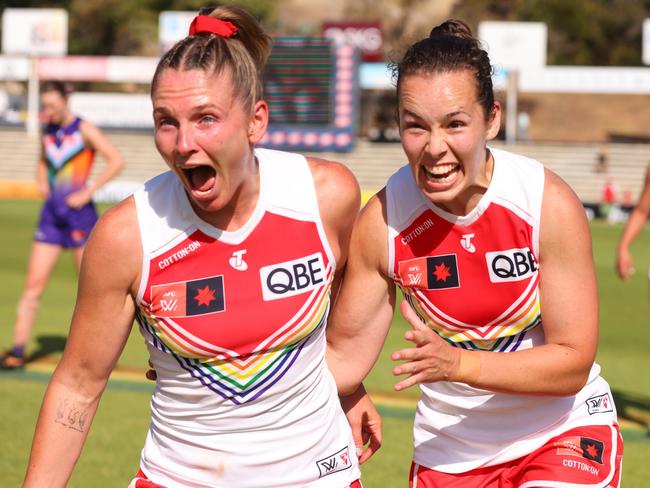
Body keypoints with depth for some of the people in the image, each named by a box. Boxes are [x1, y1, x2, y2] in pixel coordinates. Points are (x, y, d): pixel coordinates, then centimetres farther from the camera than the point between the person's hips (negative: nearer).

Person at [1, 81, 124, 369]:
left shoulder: (83, 130, -7)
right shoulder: (48, 131, 12)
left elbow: (116, 161, -14)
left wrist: (87, 191, -16)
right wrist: (42, 182, 11)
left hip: (79, 214, -5)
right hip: (52, 214, 5)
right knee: (33, 285, -3)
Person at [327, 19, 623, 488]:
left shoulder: (551, 205, -21)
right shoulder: (381, 222, -16)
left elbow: (573, 364, -17)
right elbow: (345, 358, -6)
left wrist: (458, 363, -30)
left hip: (564, 432, -2)